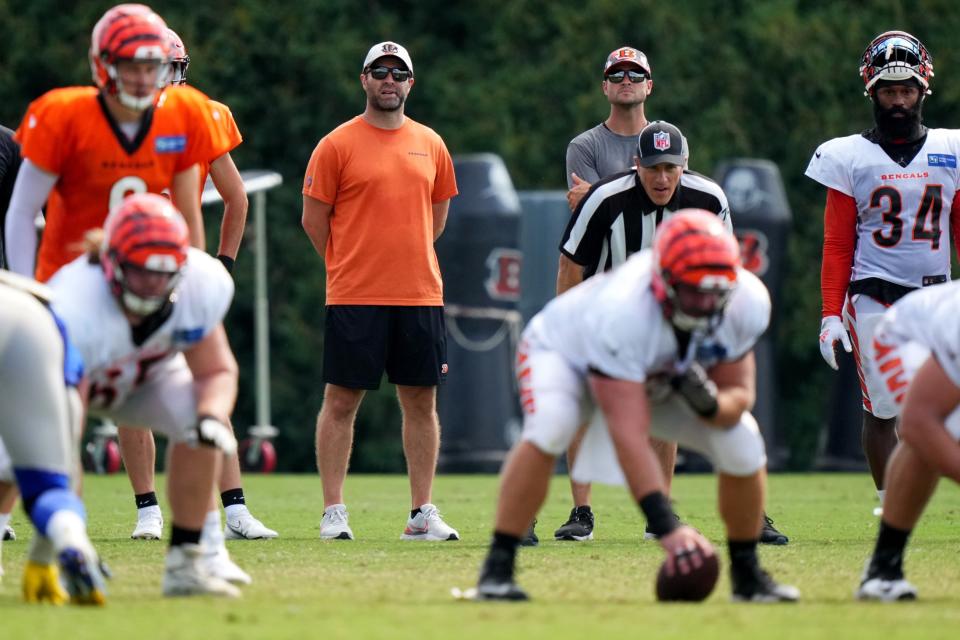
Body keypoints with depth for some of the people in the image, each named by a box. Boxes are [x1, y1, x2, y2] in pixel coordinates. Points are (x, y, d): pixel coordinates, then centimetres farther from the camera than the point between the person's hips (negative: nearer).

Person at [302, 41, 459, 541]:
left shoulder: (430, 145, 11)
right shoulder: (337, 145, -2)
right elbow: (314, 217, 1)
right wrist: (350, 269, 5)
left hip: (420, 294, 4)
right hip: (354, 297, -4)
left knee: (421, 402, 5)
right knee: (341, 401, -2)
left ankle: (422, 514, 10)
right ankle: (333, 512, 3)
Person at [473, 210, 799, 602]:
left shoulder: (746, 302, -29)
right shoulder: (623, 311, -45)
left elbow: (739, 394, -15)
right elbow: (629, 435, -47)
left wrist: (711, 404, -41)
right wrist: (666, 527, -53)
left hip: (666, 377, 5)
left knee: (744, 448, -13)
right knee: (549, 428, -37)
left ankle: (747, 576, 10)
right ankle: (497, 567, -25)